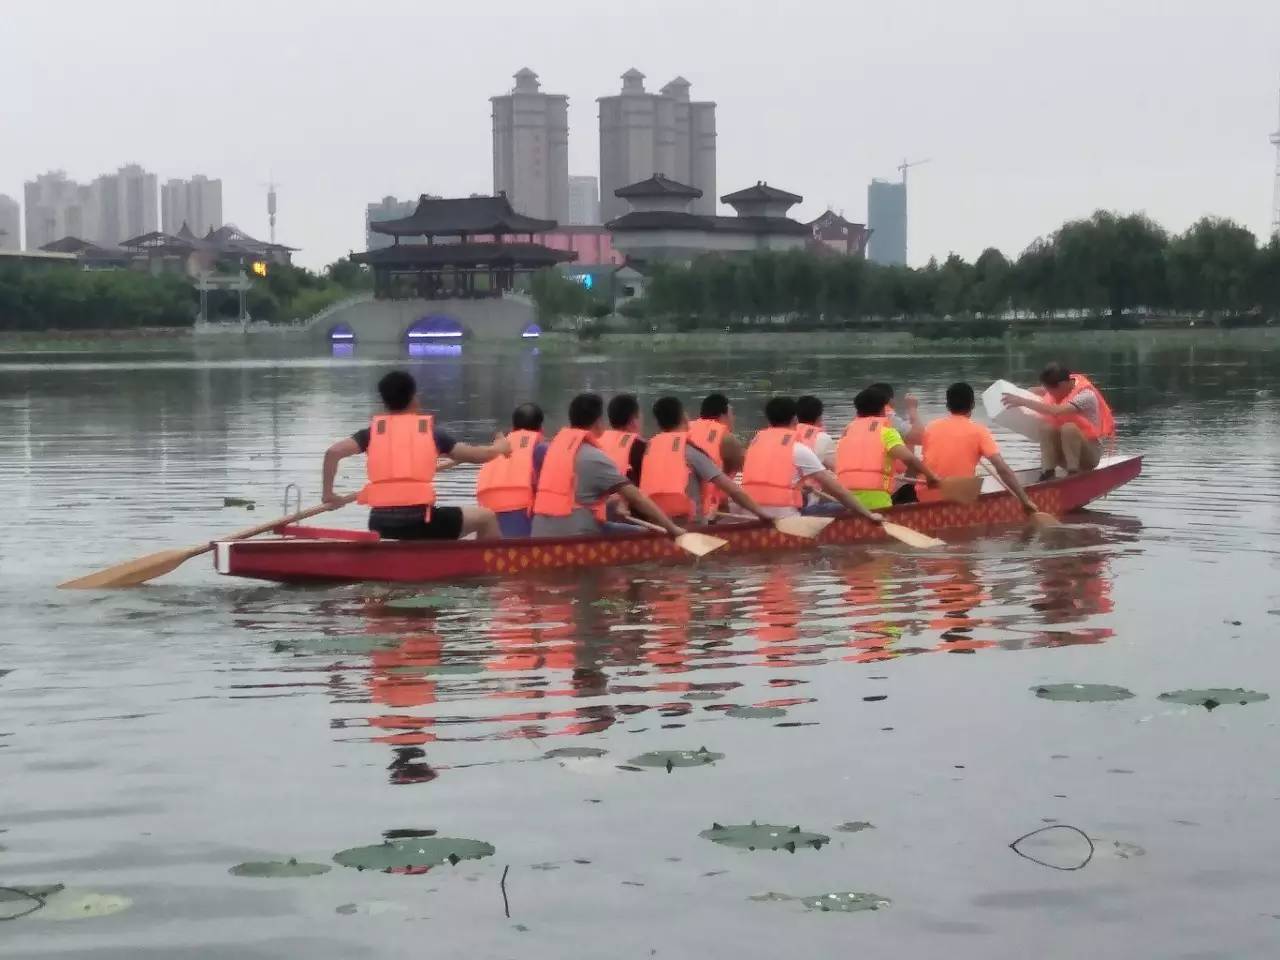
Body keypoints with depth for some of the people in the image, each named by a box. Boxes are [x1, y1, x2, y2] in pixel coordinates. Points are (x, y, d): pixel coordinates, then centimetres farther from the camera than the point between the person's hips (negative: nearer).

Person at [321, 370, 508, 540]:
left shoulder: (373, 431, 13)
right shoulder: (430, 431, 10)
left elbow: (333, 452, -3)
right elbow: (479, 455, 15)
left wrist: (327, 492, 8)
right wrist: (499, 447, 36)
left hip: (380, 521, 3)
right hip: (418, 518, -3)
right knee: (486, 517, 18)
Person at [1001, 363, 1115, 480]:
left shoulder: (1086, 395, -25)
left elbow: (1057, 411, -41)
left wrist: (1023, 402, -40)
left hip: (1090, 454, -6)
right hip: (1064, 454, 6)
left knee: (1069, 428, -34)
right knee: (1047, 428, -24)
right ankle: (1047, 474, -24)